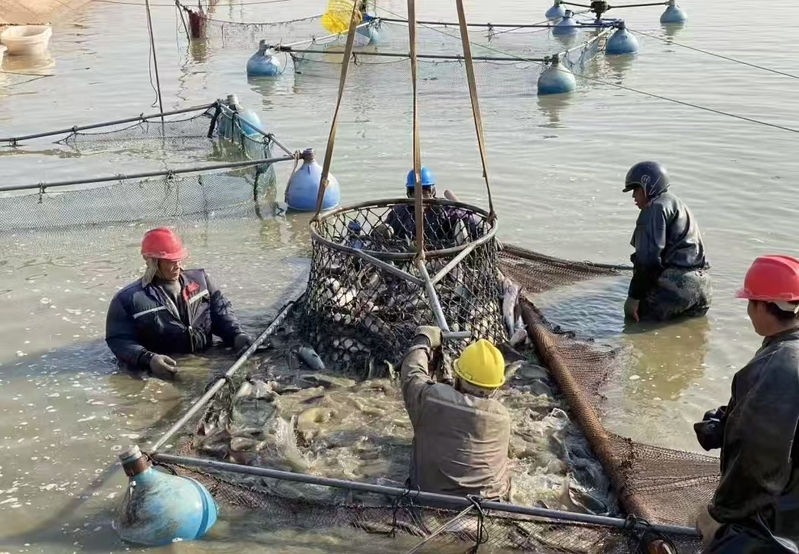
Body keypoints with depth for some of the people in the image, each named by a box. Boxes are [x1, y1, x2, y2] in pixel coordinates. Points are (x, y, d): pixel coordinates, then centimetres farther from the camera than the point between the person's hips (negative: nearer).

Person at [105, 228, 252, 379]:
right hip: (165, 373, -3)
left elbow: (220, 310, 17)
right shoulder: (128, 299, -4)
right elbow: (120, 341, -8)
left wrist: (236, 335, -4)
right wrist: (148, 359, -27)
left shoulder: (199, 279, 12)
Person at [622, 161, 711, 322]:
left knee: (635, 315, 0)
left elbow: (648, 257, -15)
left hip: (677, 283, -9)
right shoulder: (676, 204, 24)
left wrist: (634, 297, -14)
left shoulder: (656, 207, -7)